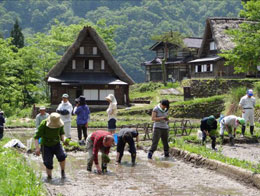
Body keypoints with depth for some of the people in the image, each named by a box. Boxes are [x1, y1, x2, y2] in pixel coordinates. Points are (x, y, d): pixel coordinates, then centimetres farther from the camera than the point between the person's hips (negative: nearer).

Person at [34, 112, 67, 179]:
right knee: (48, 163, -12)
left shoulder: (60, 124, -13)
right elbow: (37, 136, -22)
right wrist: (37, 148, -33)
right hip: (46, 145, -2)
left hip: (56, 144, 2)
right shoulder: (43, 124, -24)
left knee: (62, 156, -25)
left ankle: (63, 171, -3)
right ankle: (49, 176, 15)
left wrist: (63, 140, -12)